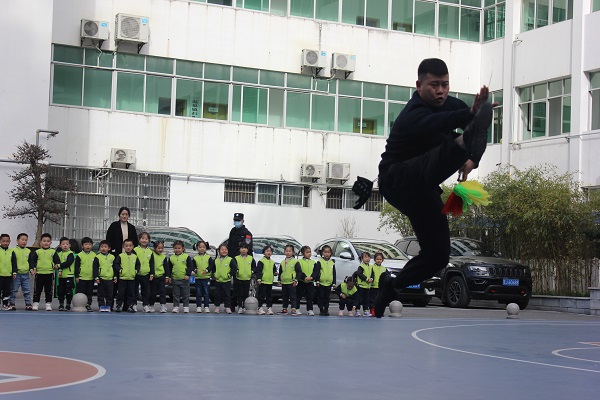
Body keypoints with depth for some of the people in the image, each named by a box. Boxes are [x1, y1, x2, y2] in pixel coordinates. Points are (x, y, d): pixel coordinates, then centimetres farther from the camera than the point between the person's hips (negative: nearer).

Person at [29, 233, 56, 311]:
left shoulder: (53, 252, 4)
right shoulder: (37, 252, 3)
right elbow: (32, 261, 1)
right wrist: (32, 269, -12)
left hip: (49, 273, 0)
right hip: (39, 273, 0)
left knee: (48, 290, 5)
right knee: (37, 290, 5)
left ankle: (48, 304, 12)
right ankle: (36, 304, 13)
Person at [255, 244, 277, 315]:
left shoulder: (272, 262, 15)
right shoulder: (261, 261, -4)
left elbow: (274, 270, 25)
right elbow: (258, 271, -10)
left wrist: (275, 273, 2)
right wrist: (258, 279, -19)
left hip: (270, 282, 6)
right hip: (263, 282, -6)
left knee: (270, 296, 7)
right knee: (261, 296, -3)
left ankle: (269, 308, 12)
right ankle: (260, 309, 1)